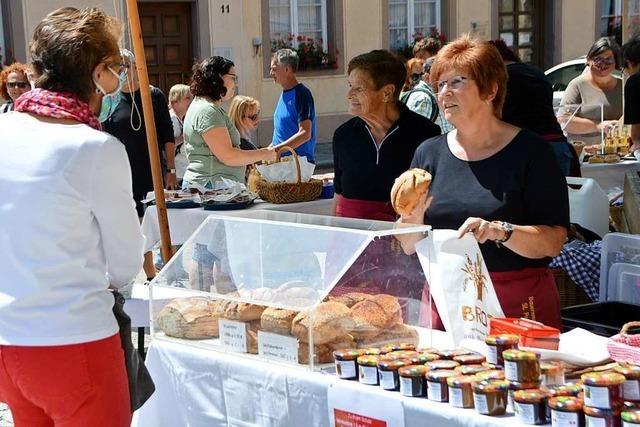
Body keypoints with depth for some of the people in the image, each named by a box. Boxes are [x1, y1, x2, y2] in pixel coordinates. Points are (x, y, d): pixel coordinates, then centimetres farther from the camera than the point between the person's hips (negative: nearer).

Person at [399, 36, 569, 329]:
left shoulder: (530, 151, -5)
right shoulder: (429, 153, 7)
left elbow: (553, 242, -12)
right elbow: (409, 248, 7)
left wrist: (500, 231, -26)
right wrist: (413, 217, -12)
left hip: (517, 305, -3)